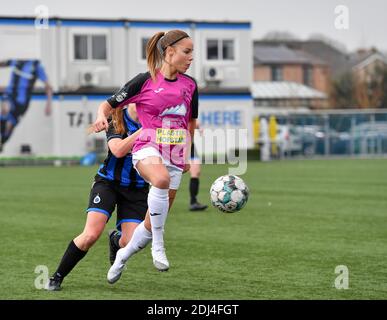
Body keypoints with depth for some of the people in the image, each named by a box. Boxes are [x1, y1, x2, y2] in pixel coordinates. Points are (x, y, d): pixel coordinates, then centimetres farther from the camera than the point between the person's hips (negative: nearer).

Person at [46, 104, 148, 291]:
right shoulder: (116, 122, -9)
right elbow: (118, 150, -26)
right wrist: (143, 130, -31)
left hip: (137, 189, 2)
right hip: (108, 183, -2)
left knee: (131, 242, -13)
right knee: (91, 235, -18)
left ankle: (115, 240, 28)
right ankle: (57, 277, 0)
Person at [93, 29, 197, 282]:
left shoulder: (189, 85, 8)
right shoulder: (145, 81, -5)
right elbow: (109, 104, 1)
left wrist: (187, 155, 26)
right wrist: (102, 117, -21)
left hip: (175, 156, 5)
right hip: (148, 149, -5)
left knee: (157, 219, 7)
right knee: (162, 179, -40)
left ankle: (124, 253, 34)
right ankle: (158, 245, -27)